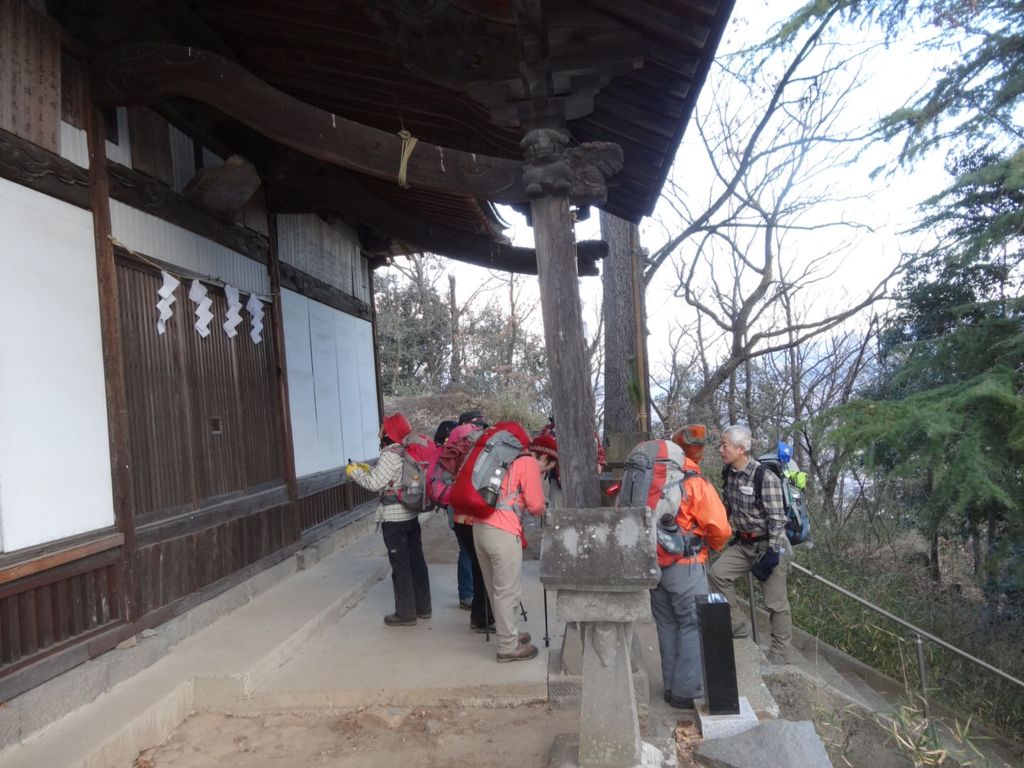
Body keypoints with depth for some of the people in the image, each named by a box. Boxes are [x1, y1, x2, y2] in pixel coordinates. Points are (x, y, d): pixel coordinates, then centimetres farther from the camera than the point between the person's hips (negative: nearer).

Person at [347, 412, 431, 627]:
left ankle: (406, 613, 7)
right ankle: (423, 607, 24)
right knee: (416, 560, 14)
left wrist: (355, 472, -3)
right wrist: (368, 469, 20)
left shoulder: (390, 455, -17)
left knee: (400, 565, 0)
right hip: (411, 515, 8)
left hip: (394, 518, -8)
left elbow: (375, 484, -18)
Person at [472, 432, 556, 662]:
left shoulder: (511, 460, 22)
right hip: (502, 533, -9)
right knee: (508, 592, 3)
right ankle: (508, 647, 12)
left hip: (481, 527, 9)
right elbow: (535, 505, -5)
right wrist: (543, 508, 15)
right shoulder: (530, 463, -3)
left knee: (496, 589, 20)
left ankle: (506, 632, 34)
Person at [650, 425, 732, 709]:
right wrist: (712, 545, 5)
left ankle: (672, 686, 27)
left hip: (655, 564, 6)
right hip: (686, 566, -6)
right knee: (693, 627, 5)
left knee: (668, 626, 16)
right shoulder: (696, 483, -14)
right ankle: (687, 692, 10)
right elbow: (720, 528, -15)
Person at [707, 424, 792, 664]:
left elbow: (777, 518, -20)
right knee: (717, 573, -9)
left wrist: (772, 552, -21)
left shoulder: (766, 478, -22)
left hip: (769, 544, -7)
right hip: (743, 543, 7)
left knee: (776, 602, 1)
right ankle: (738, 626, 6)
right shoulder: (729, 473, 0)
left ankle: (780, 656, 15)